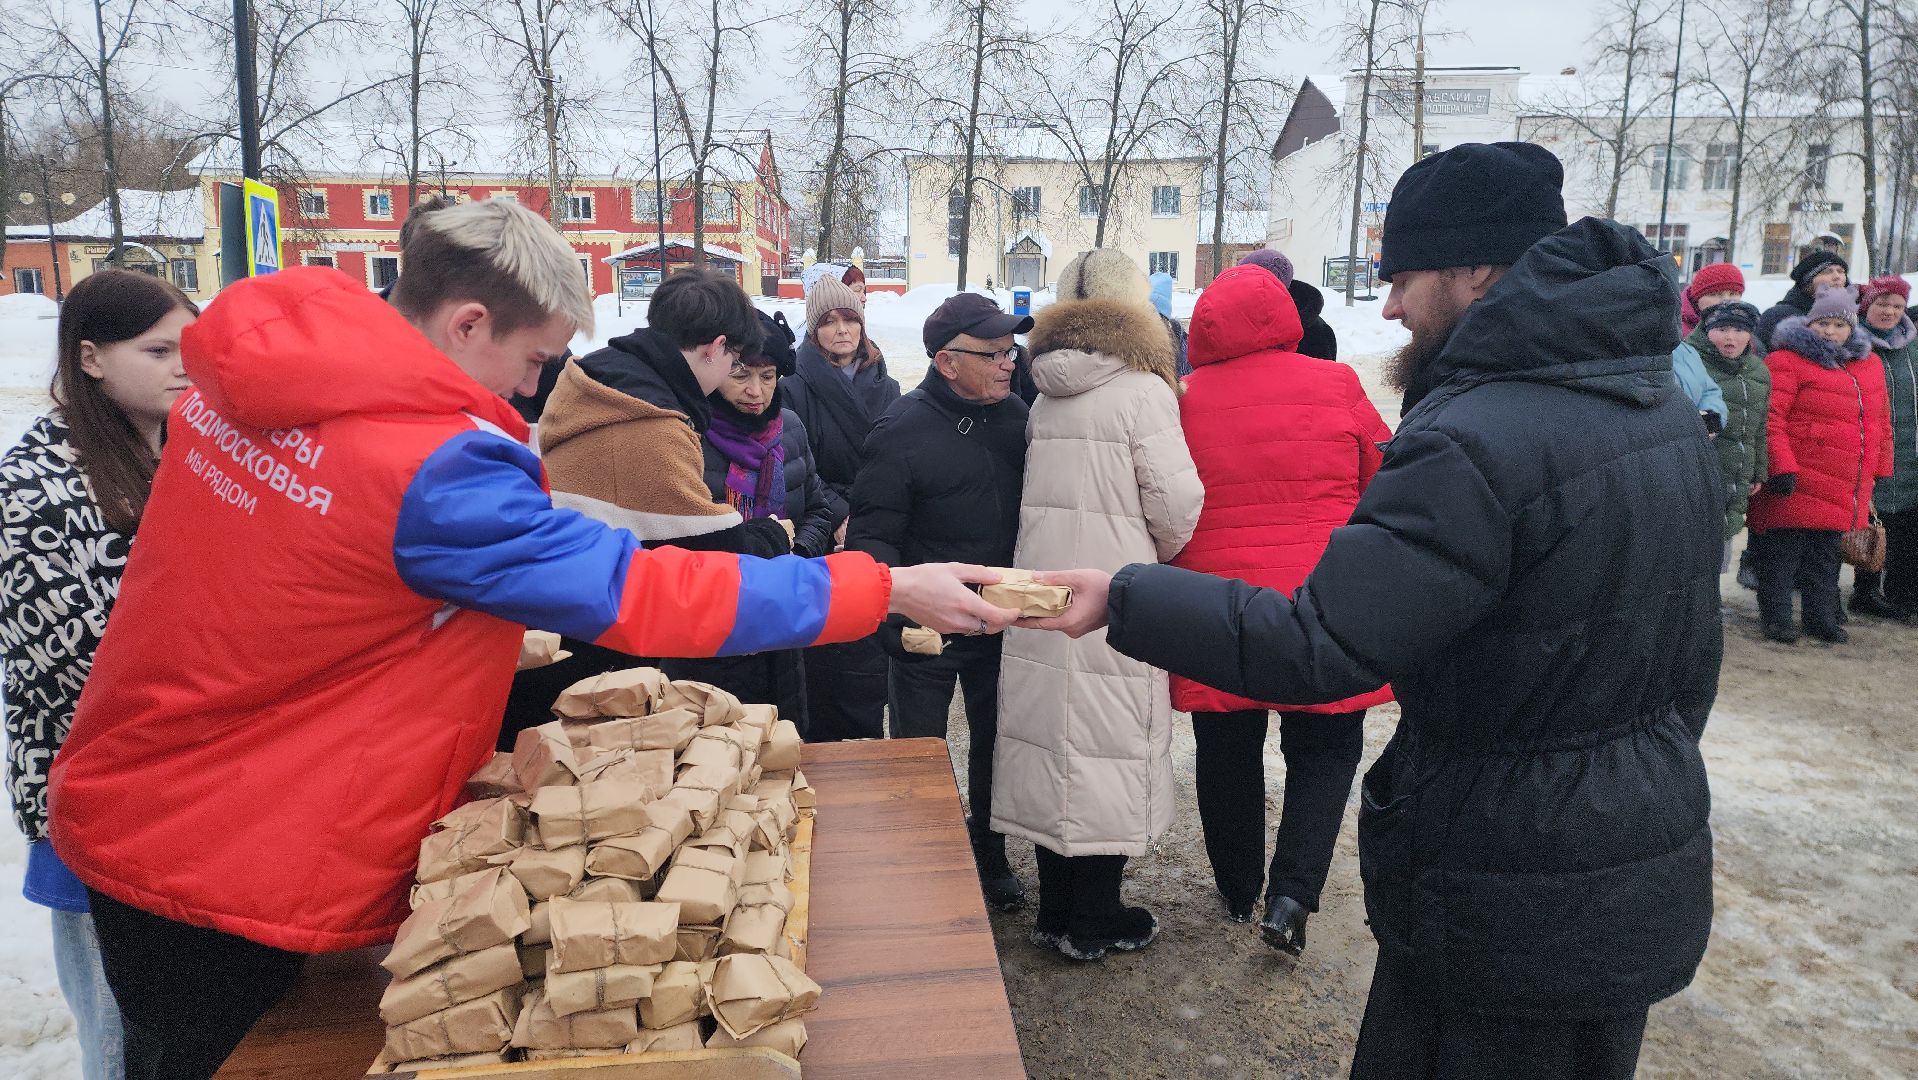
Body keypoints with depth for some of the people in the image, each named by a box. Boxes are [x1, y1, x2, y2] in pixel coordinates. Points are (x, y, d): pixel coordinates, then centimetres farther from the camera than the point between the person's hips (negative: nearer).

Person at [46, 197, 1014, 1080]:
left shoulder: (233, 378, -4)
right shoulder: (431, 469, -31)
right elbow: (638, 592, -31)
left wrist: (492, 636, 10)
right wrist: (888, 589, -26)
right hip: (234, 889, -8)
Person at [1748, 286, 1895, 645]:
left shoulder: (1870, 365, 15)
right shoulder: (1787, 361, -9)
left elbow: (1880, 422, 21)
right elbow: (1770, 419, -17)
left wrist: (1878, 469, 18)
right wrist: (1782, 467, -23)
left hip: (1846, 489, 7)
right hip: (1797, 484, -7)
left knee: (1826, 553, 15)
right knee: (1784, 550, -1)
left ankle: (1822, 617, 25)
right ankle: (1776, 616, 9)